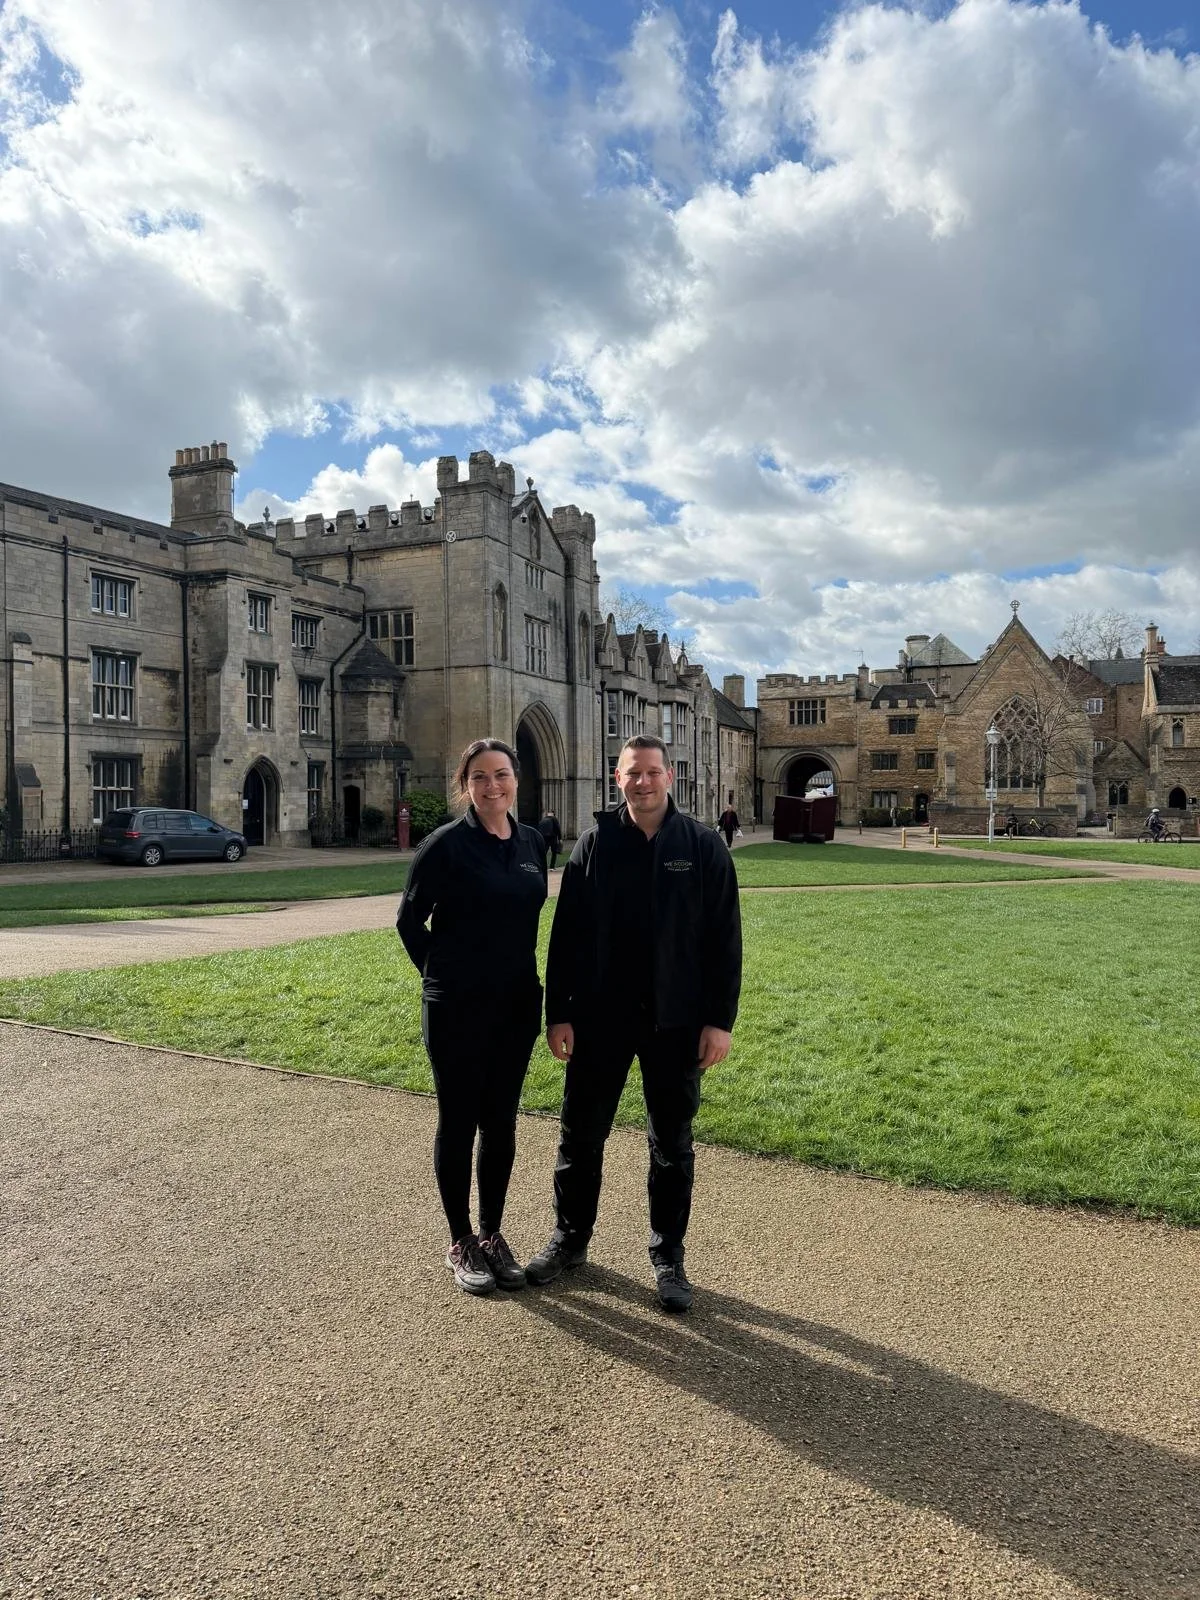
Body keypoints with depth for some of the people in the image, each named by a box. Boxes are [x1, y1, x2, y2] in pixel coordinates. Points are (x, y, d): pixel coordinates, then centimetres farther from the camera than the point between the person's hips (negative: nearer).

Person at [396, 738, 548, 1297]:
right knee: (458, 1121, 7)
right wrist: (442, 976, 0)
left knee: (500, 1121, 13)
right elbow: (409, 920, -4)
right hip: (457, 1007, -4)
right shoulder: (446, 844, -11)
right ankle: (461, 1243, 22)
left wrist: (522, 976, 11)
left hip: (517, 1005, 5)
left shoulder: (533, 843, 4)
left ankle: (492, 1234, 28)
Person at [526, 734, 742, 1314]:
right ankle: (569, 1239, 33)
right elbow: (565, 935, 1)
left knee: (671, 1145, 11)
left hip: (675, 1023, -1)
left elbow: (724, 940, -2)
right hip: (599, 1019, 1)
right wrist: (558, 1013, -3)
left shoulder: (702, 846, -2)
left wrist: (719, 1019, -7)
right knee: (580, 1135, 13)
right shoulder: (594, 844, 0)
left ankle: (668, 1256, 28)